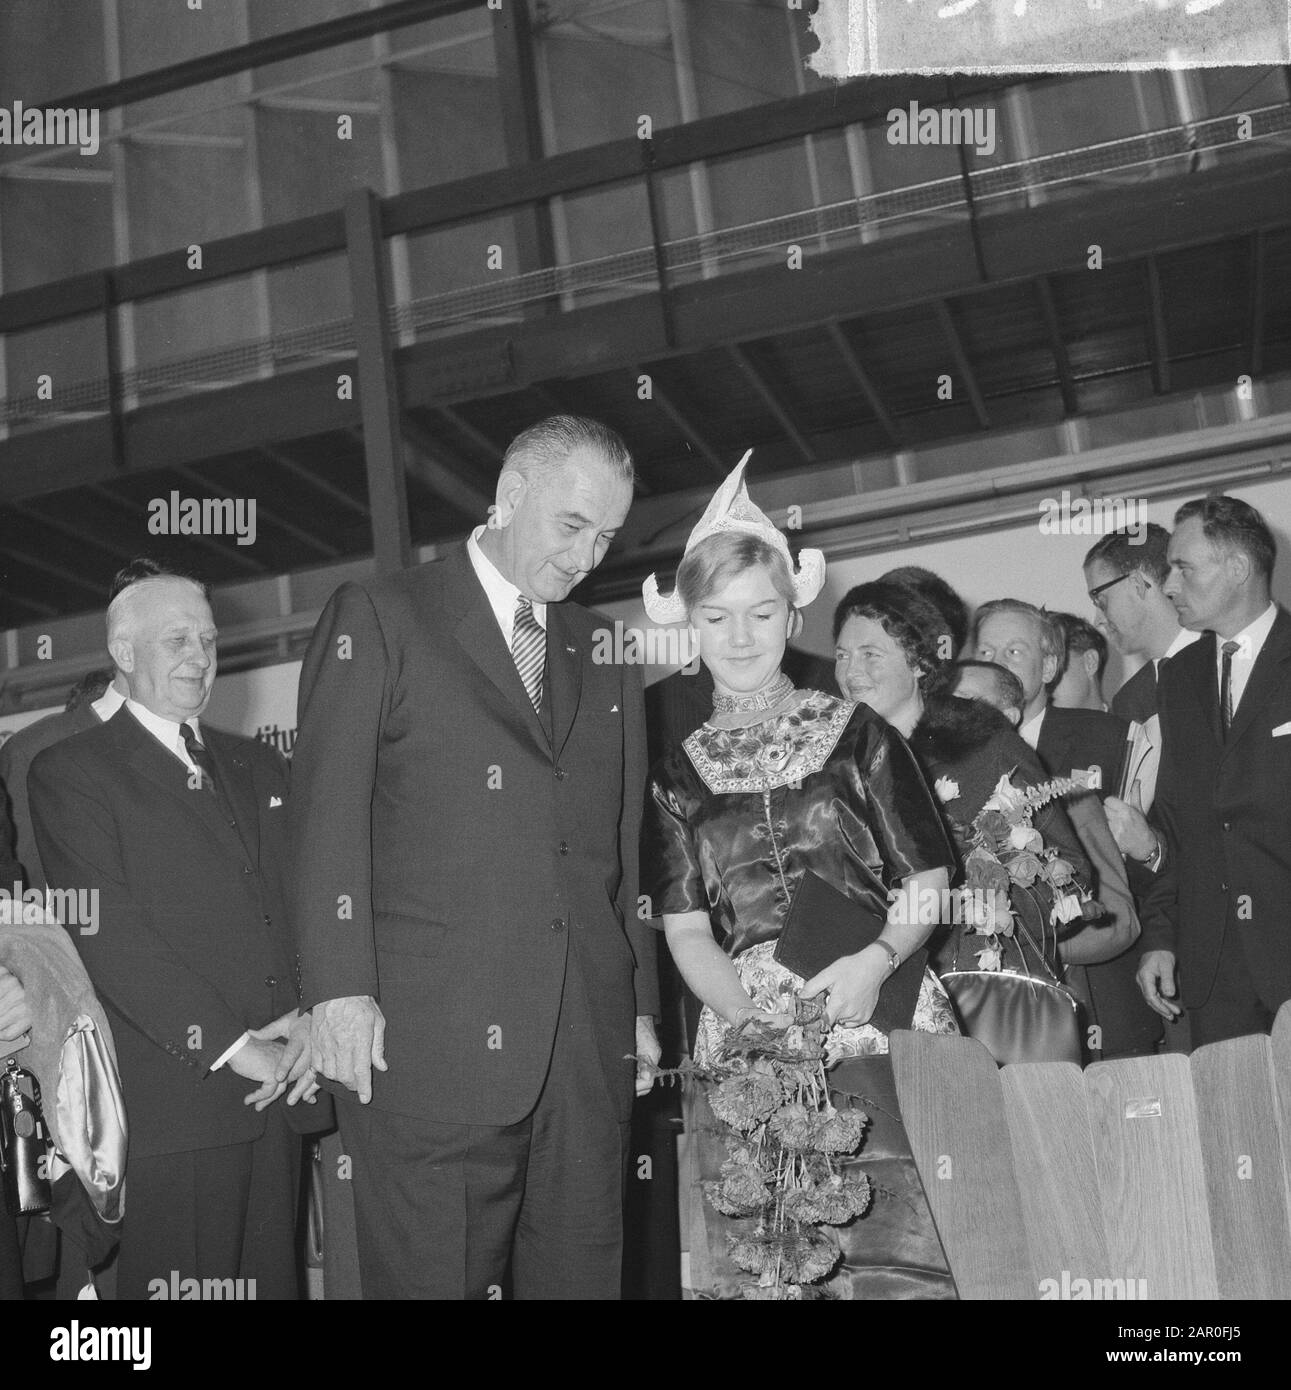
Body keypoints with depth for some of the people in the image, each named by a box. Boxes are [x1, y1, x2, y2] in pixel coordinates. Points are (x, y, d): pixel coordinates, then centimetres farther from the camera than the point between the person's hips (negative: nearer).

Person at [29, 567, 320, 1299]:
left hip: (282, 1086, 5)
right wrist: (230, 1046, -14)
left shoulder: (261, 767, 18)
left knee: (273, 1278, 10)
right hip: (171, 1101, -5)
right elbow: (109, 931, -10)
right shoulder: (70, 771, 0)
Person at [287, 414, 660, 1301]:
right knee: (432, 1279, 0)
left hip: (591, 1046, 5)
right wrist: (342, 991, -11)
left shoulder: (605, 653, 18)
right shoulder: (378, 620, 4)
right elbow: (329, 817, -4)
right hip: (428, 1048, -4)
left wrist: (642, 1004, 13)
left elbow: (627, 844, 17)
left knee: (581, 1276, 9)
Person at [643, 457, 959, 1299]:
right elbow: (687, 931, 6)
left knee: (896, 1260, -10)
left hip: (881, 1032, -1)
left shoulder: (855, 732, 8)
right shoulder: (677, 770, 11)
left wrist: (878, 961, -12)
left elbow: (928, 880, 8)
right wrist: (758, 1020, -12)